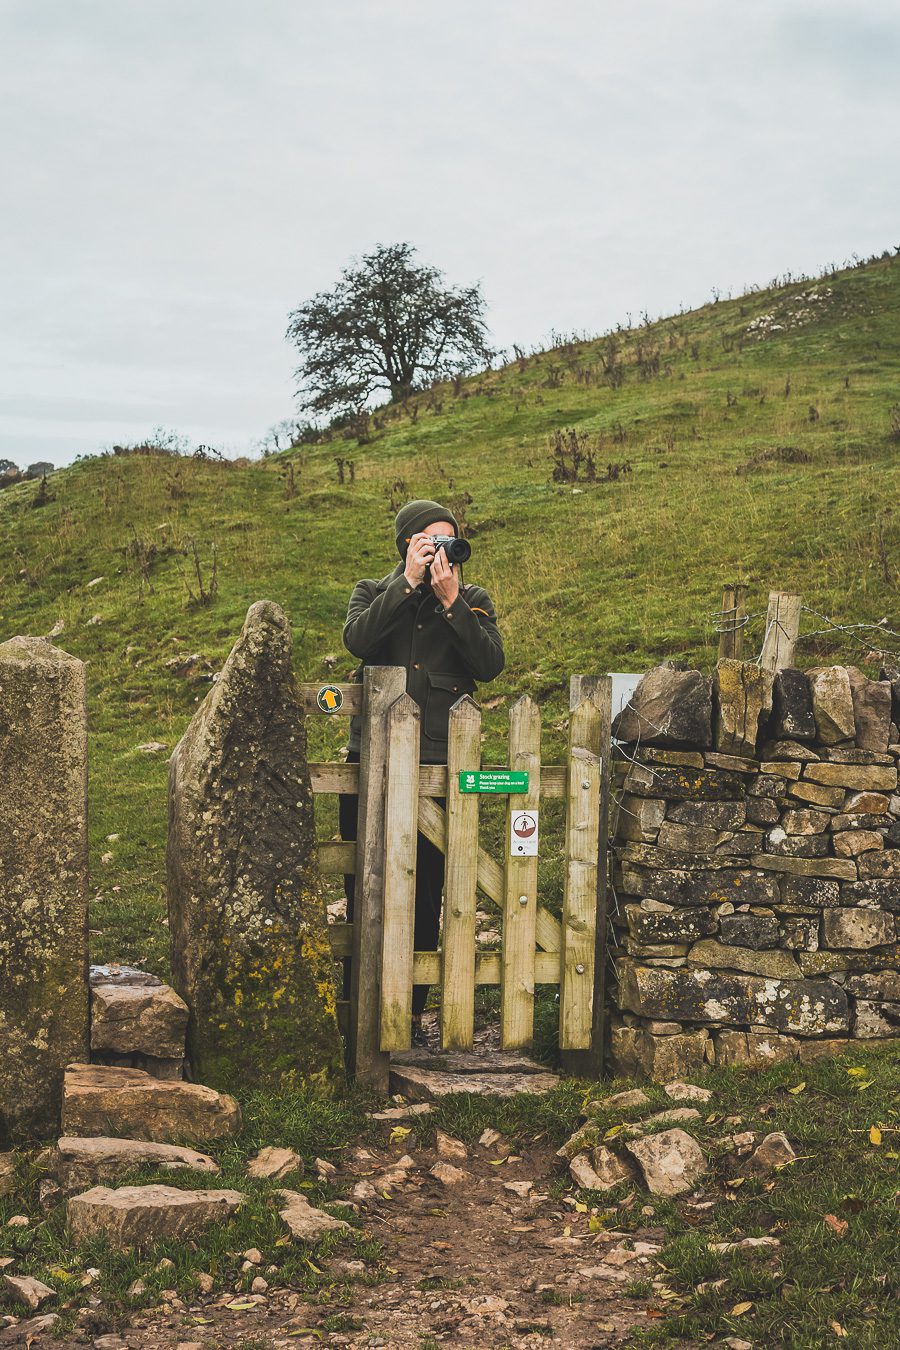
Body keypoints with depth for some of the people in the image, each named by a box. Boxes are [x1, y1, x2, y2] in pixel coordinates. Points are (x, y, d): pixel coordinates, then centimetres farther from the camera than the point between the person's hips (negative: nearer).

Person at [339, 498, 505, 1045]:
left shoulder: (474, 601, 11)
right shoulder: (373, 593, 11)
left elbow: (491, 665, -7)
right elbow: (358, 639, -12)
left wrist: (450, 601, -11)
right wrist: (408, 583, -12)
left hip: (440, 765, 0)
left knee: (426, 893, 3)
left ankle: (412, 1011, 13)